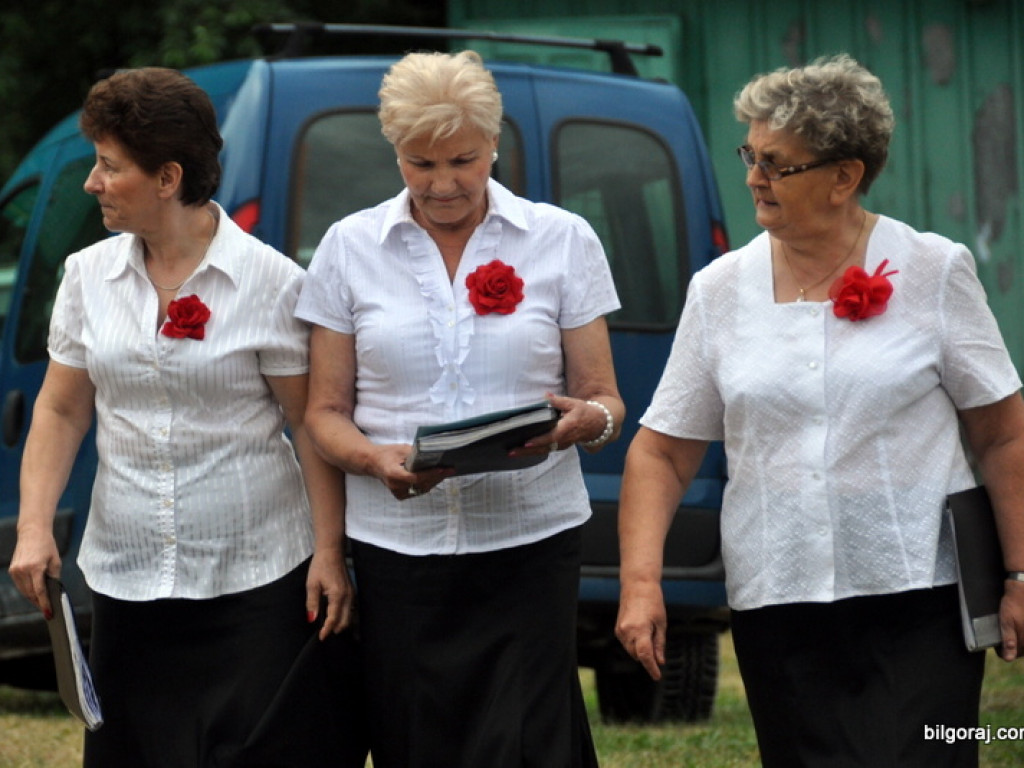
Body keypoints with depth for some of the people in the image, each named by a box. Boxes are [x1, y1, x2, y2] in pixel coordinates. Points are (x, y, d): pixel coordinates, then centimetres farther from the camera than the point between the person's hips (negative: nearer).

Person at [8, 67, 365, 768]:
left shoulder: (272, 282, -6)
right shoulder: (89, 275, 7)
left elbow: (311, 424, -4)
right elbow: (62, 411, 10)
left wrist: (330, 552, -9)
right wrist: (34, 527, -2)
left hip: (256, 578, -4)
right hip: (127, 576, 4)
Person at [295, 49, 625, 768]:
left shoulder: (564, 241, 4)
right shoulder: (350, 248, 6)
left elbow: (605, 401, 6)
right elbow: (326, 413, 8)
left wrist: (586, 421, -19)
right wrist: (377, 460, -14)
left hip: (530, 540, -1)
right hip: (397, 544, 1)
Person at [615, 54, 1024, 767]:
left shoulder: (935, 272, -1)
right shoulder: (719, 291, 6)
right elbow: (661, 451, 7)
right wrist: (641, 581, -5)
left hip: (921, 601, -3)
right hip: (776, 604, 3)